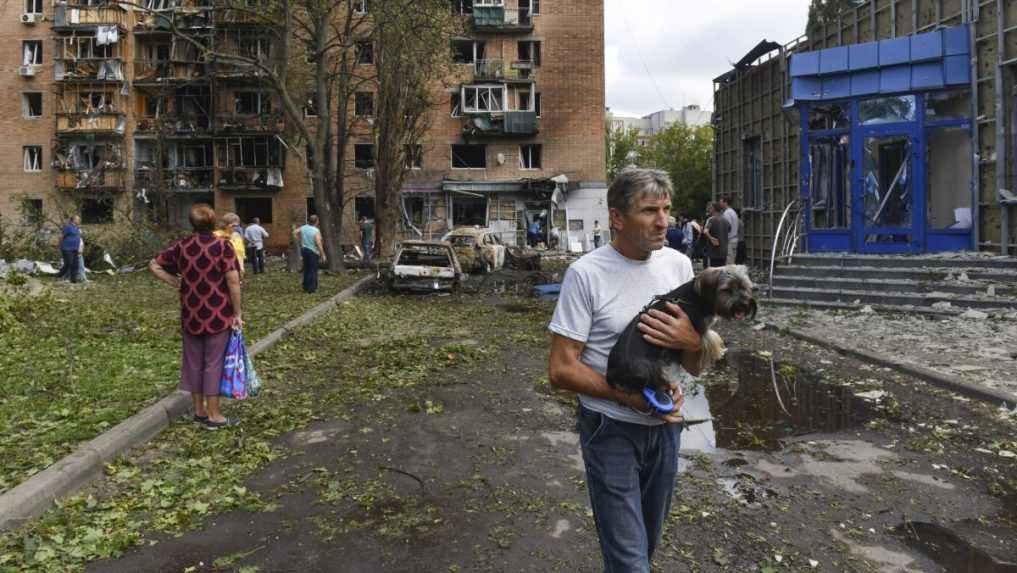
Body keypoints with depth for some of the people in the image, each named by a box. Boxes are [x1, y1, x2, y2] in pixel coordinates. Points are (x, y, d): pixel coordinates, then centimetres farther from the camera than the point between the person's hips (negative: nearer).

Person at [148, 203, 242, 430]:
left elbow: (154, 265, 9)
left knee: (194, 362, 15)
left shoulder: (182, 247, 4)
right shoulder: (223, 246, -11)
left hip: (191, 315, 4)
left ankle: (199, 411, 26)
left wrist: (177, 283, 8)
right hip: (218, 315, -4)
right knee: (213, 363, 3)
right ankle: (214, 415, 9)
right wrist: (237, 313, -9)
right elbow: (233, 281, -16)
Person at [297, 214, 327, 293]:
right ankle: (311, 288, 2)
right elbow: (319, 244, -22)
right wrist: (323, 255, -17)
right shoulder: (316, 231, -17)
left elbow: (295, 232, 17)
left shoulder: (303, 228, 3)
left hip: (304, 250, 7)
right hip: (313, 252, -7)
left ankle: (306, 287, 22)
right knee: (313, 270, 0)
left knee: (306, 269, 15)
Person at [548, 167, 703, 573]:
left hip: (665, 425, 5)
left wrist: (691, 342, -20)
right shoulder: (586, 273, -17)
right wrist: (631, 398, -23)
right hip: (611, 430, -5)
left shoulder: (678, 264, -1)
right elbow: (561, 370, -16)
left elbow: (696, 368, 3)